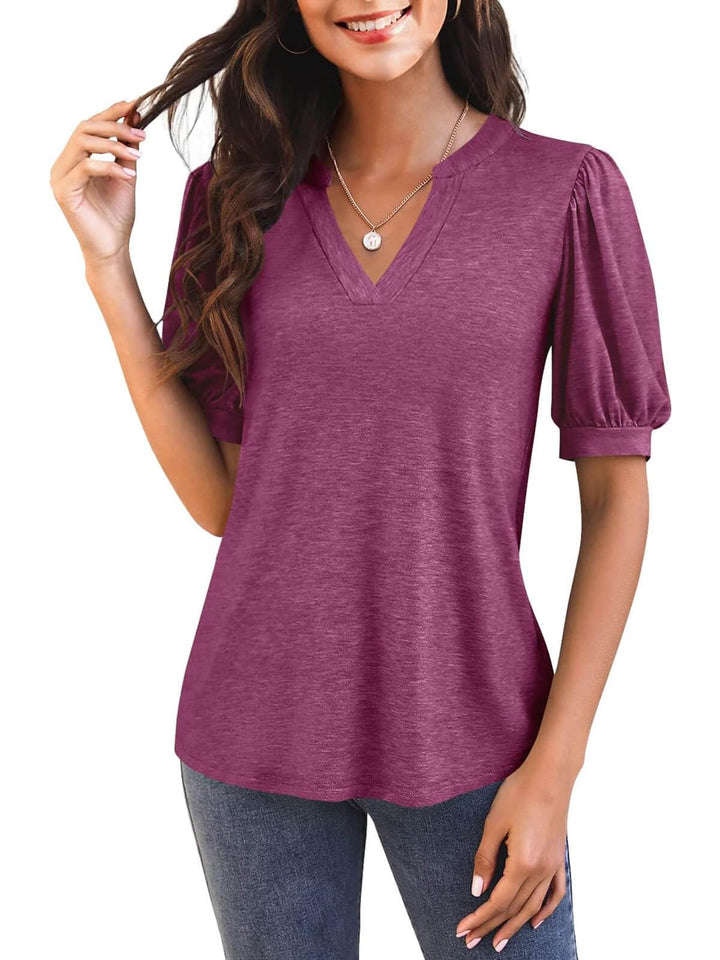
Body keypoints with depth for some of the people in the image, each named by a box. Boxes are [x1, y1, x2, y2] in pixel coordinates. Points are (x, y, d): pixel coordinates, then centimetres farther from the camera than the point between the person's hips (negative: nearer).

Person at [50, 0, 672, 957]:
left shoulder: (568, 189, -6)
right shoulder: (236, 195, 1)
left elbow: (617, 496, -4)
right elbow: (223, 501, -1)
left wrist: (555, 767, -8)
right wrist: (108, 261, -6)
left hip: (465, 729, -2)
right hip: (256, 728, 2)